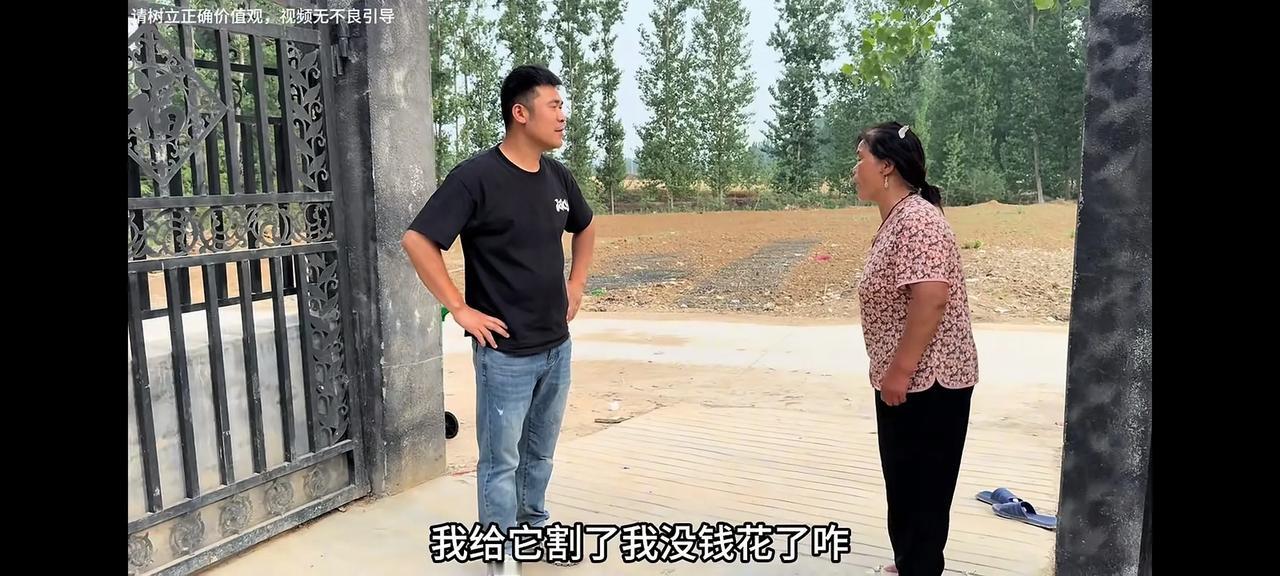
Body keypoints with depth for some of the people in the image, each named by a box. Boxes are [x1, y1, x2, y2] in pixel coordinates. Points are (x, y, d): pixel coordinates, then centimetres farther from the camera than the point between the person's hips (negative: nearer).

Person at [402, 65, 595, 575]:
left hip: (558, 346, 6)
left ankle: (536, 525, 39)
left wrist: (576, 284, 14)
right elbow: (417, 241, -18)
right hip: (506, 352, -6)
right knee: (501, 459, 7)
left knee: (540, 450, 20)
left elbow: (585, 228, 24)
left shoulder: (558, 177, 5)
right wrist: (461, 309, -17)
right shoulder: (476, 178, -15)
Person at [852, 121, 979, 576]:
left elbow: (931, 297, -29)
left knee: (921, 485, 2)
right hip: (907, 379, 10)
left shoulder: (916, 220, -20)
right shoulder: (896, 219, 12)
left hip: (926, 381, -10)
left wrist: (899, 372, -24)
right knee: (905, 479, 20)